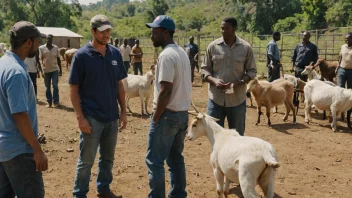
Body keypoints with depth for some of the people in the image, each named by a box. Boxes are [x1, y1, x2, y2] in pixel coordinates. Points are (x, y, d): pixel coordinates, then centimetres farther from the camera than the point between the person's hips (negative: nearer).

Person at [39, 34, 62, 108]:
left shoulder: (56, 48, 5)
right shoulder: (41, 48, -1)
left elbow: (58, 59, 10)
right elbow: (40, 59, -1)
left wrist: (60, 69, 8)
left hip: (55, 70, 0)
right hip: (46, 70, 0)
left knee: (55, 86, -6)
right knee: (47, 87, 7)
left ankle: (56, 102, 0)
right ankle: (49, 102, 15)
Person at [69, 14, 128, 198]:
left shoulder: (115, 53, 3)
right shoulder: (81, 55, -10)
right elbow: (74, 89, -8)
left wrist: (123, 111, 7)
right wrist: (80, 117, -14)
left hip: (112, 116, 5)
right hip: (91, 118, -5)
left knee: (108, 158, 17)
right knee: (86, 160, 6)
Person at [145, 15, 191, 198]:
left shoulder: (166, 55, -17)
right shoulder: (182, 53, 12)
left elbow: (166, 91, -22)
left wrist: (156, 117, -14)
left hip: (168, 114, -9)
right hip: (183, 113, 9)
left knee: (154, 161, 0)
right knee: (176, 159, 17)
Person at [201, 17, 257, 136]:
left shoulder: (246, 48, -3)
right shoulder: (213, 46, -1)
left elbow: (252, 71, 3)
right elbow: (204, 69, 4)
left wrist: (240, 82, -16)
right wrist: (214, 80, -16)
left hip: (237, 100, 0)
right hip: (216, 99, 1)